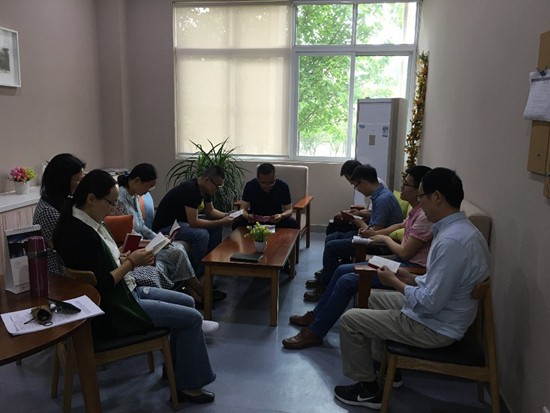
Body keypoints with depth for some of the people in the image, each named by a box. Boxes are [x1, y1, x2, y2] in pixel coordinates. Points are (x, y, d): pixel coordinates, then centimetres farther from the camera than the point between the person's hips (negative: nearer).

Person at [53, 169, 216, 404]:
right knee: (192, 318, -9)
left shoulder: (87, 223, 6)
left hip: (125, 291, 10)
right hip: (110, 312, -10)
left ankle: (176, 368, 25)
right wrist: (131, 263, -16)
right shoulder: (80, 234, -25)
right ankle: (187, 385, 7)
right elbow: (98, 285, -24)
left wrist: (129, 259, 1)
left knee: (187, 302, 13)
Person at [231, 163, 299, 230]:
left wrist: (281, 216, -35)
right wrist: (247, 216, -39)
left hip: (276, 219, 1)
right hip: (255, 218, 0)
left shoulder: (283, 186, -14)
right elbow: (243, 209, -15)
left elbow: (289, 210, -11)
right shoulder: (250, 186, -14)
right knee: (237, 223, -29)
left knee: (293, 224, -28)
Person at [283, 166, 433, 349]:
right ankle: (316, 315, 17)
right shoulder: (416, 210, 9)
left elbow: (405, 253, -21)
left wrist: (385, 238, -4)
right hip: (401, 262, 10)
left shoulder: (425, 216, -21)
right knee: (342, 270, 6)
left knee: (347, 281, -18)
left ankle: (314, 333, -9)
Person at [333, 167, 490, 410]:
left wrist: (395, 282, -15)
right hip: (440, 313, 10)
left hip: (435, 327, -10)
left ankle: (368, 390, 16)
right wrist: (411, 279, 4)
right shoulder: (460, 228, 1)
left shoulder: (452, 241, -31)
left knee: (349, 320, -3)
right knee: (373, 297, 24)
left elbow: (430, 303, -29)